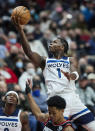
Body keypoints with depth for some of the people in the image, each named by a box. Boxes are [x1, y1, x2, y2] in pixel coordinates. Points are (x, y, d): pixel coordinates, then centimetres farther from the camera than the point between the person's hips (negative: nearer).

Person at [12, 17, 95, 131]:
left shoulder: (70, 60, 19)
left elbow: (75, 74, -2)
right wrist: (20, 30, -8)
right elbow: (29, 52, 2)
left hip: (72, 97, 1)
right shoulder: (45, 61, 18)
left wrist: (71, 76, -29)